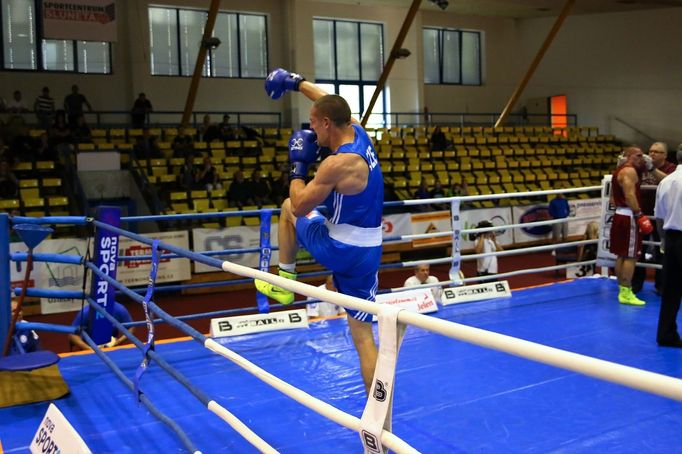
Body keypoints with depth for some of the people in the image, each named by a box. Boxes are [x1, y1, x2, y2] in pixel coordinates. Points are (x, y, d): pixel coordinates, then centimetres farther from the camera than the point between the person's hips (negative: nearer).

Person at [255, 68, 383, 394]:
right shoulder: (357, 132, 1)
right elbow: (330, 103, 19)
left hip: (339, 248, -7)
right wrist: (297, 82, 28)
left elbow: (300, 206, -14)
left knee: (289, 208, 22)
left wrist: (298, 166, -2)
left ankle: (285, 281, 30)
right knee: (364, 337, 11)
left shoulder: (339, 164, -21)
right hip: (367, 252, 7)